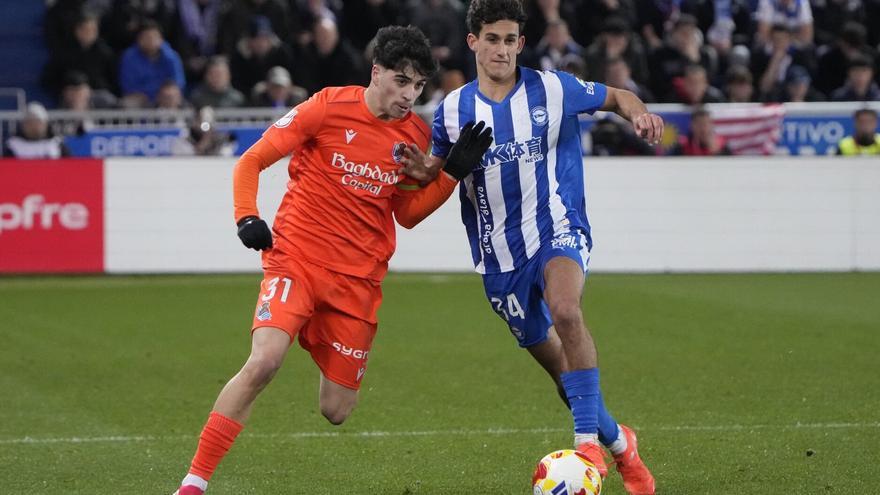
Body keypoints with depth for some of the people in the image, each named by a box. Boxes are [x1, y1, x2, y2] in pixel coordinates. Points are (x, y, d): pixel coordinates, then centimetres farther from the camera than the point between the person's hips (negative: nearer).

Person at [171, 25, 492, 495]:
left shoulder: (417, 135, 5)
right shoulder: (330, 107, -7)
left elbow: (408, 214, 14)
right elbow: (251, 161, -1)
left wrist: (453, 171, 1)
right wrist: (247, 218, -16)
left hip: (359, 280, 4)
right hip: (296, 258, -4)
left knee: (335, 412, 4)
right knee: (263, 362, -29)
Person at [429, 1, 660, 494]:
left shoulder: (553, 89, -3)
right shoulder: (453, 110, 3)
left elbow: (616, 96, 11)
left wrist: (640, 113, -12)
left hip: (558, 231, -3)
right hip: (498, 253, 3)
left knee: (564, 309, -35)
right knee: (559, 366, 10)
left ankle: (588, 441, -33)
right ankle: (618, 442, 36)